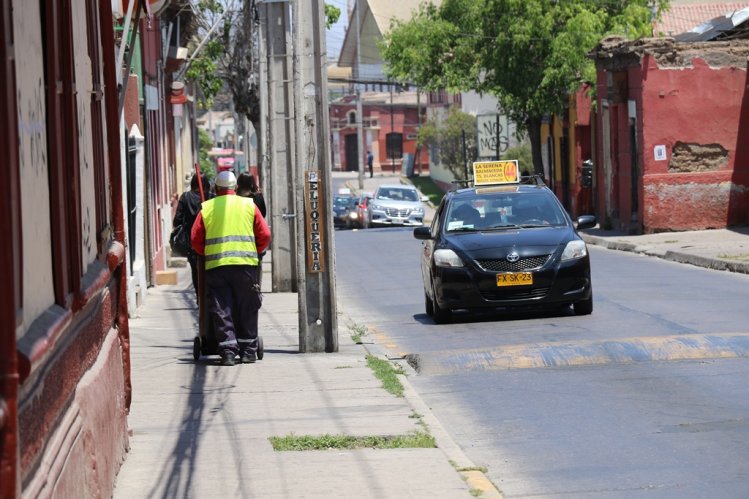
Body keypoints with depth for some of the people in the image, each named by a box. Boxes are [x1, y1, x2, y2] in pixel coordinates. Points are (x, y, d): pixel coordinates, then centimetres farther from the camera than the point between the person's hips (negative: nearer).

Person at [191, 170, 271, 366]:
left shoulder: (206, 208, 8)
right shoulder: (249, 205, 7)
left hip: (215, 266, 0)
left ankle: (228, 351, -5)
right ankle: (248, 351, 11)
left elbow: (196, 240, 6)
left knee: (221, 311, 3)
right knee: (247, 309, 9)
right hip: (246, 263, 0)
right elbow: (265, 235, 4)